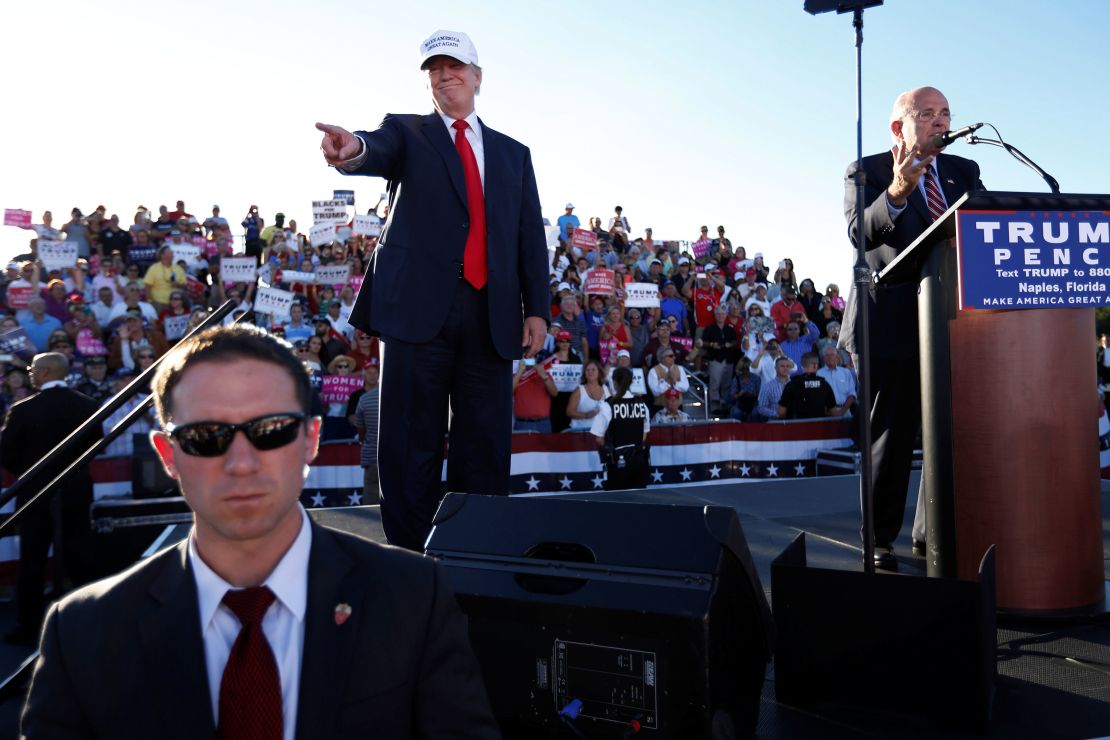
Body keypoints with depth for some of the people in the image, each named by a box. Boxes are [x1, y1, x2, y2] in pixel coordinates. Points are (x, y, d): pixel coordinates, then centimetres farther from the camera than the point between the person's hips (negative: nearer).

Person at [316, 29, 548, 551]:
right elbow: (381, 151, -13)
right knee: (412, 442, -1)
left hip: (492, 315, 3)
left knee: (486, 444, 5)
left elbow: (532, 236, 13)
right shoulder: (407, 132, 11)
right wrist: (355, 149, -38)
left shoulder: (513, 153, 19)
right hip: (420, 306, -2)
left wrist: (536, 309, 3)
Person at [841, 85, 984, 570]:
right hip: (893, 325, -5)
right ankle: (879, 542, 13)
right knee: (890, 437, 1)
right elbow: (859, 232, -19)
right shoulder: (866, 172, -3)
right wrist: (896, 193, -37)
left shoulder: (964, 172, 13)